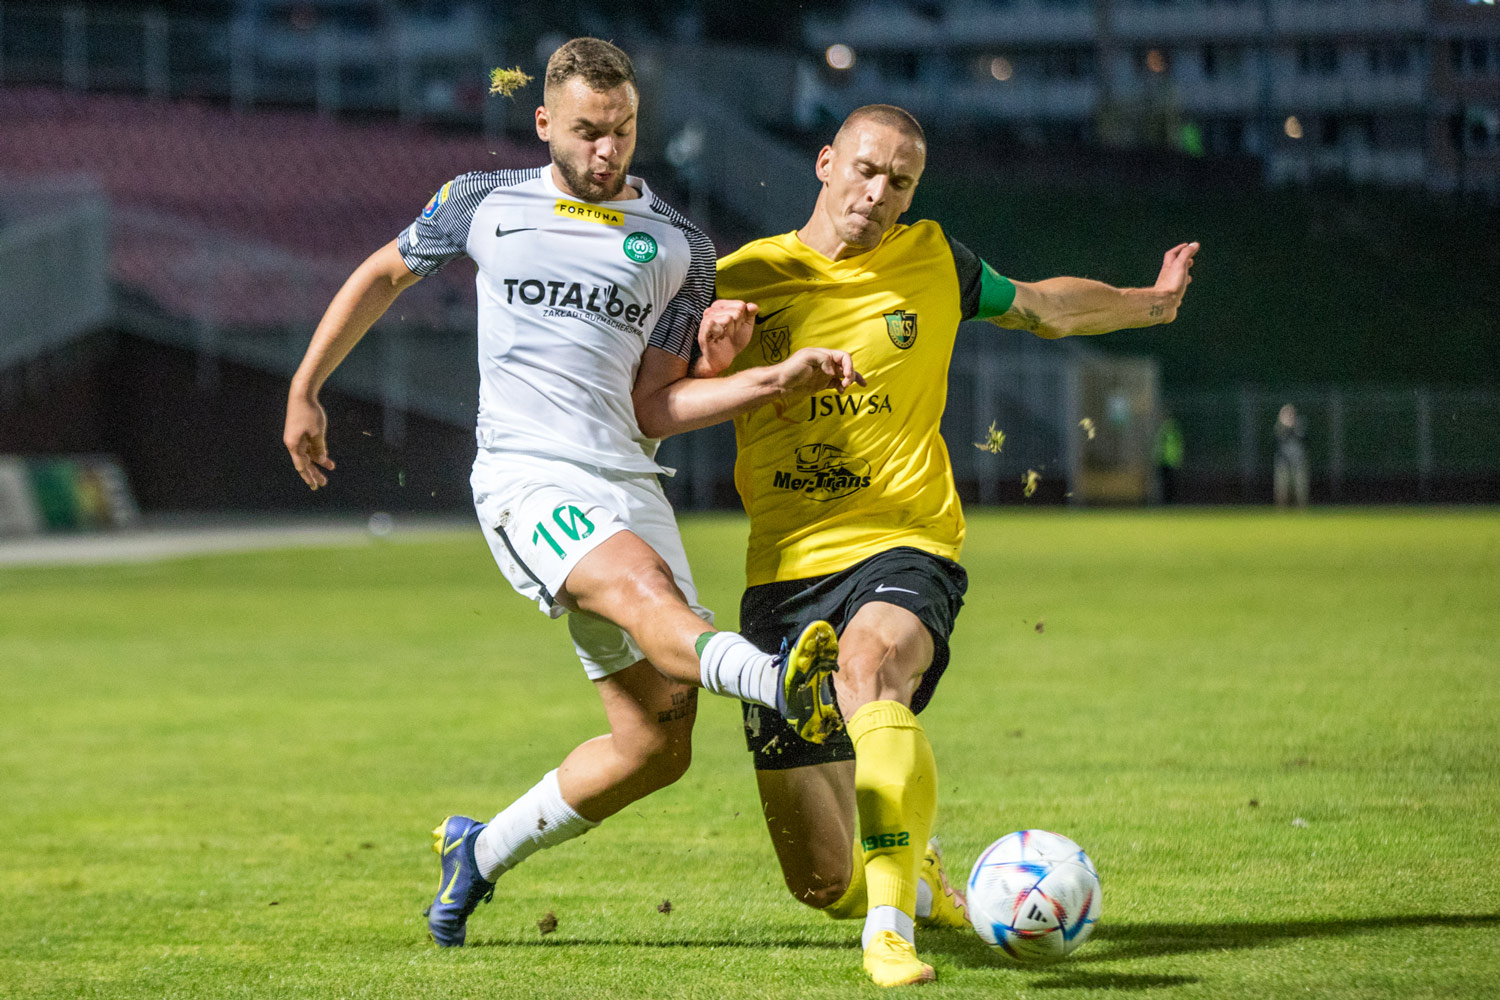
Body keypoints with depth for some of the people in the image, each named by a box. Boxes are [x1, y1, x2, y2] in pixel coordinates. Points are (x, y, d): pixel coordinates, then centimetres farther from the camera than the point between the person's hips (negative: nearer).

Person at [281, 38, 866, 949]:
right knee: (643, 586, -35)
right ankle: (785, 683, -66)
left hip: (628, 482, 4)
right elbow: (384, 275, 26)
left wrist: (778, 379, -4)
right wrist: (305, 389, 26)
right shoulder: (483, 205, 10)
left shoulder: (680, 248, 12)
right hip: (527, 476, -4)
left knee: (659, 746, -3)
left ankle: (481, 853, 17)